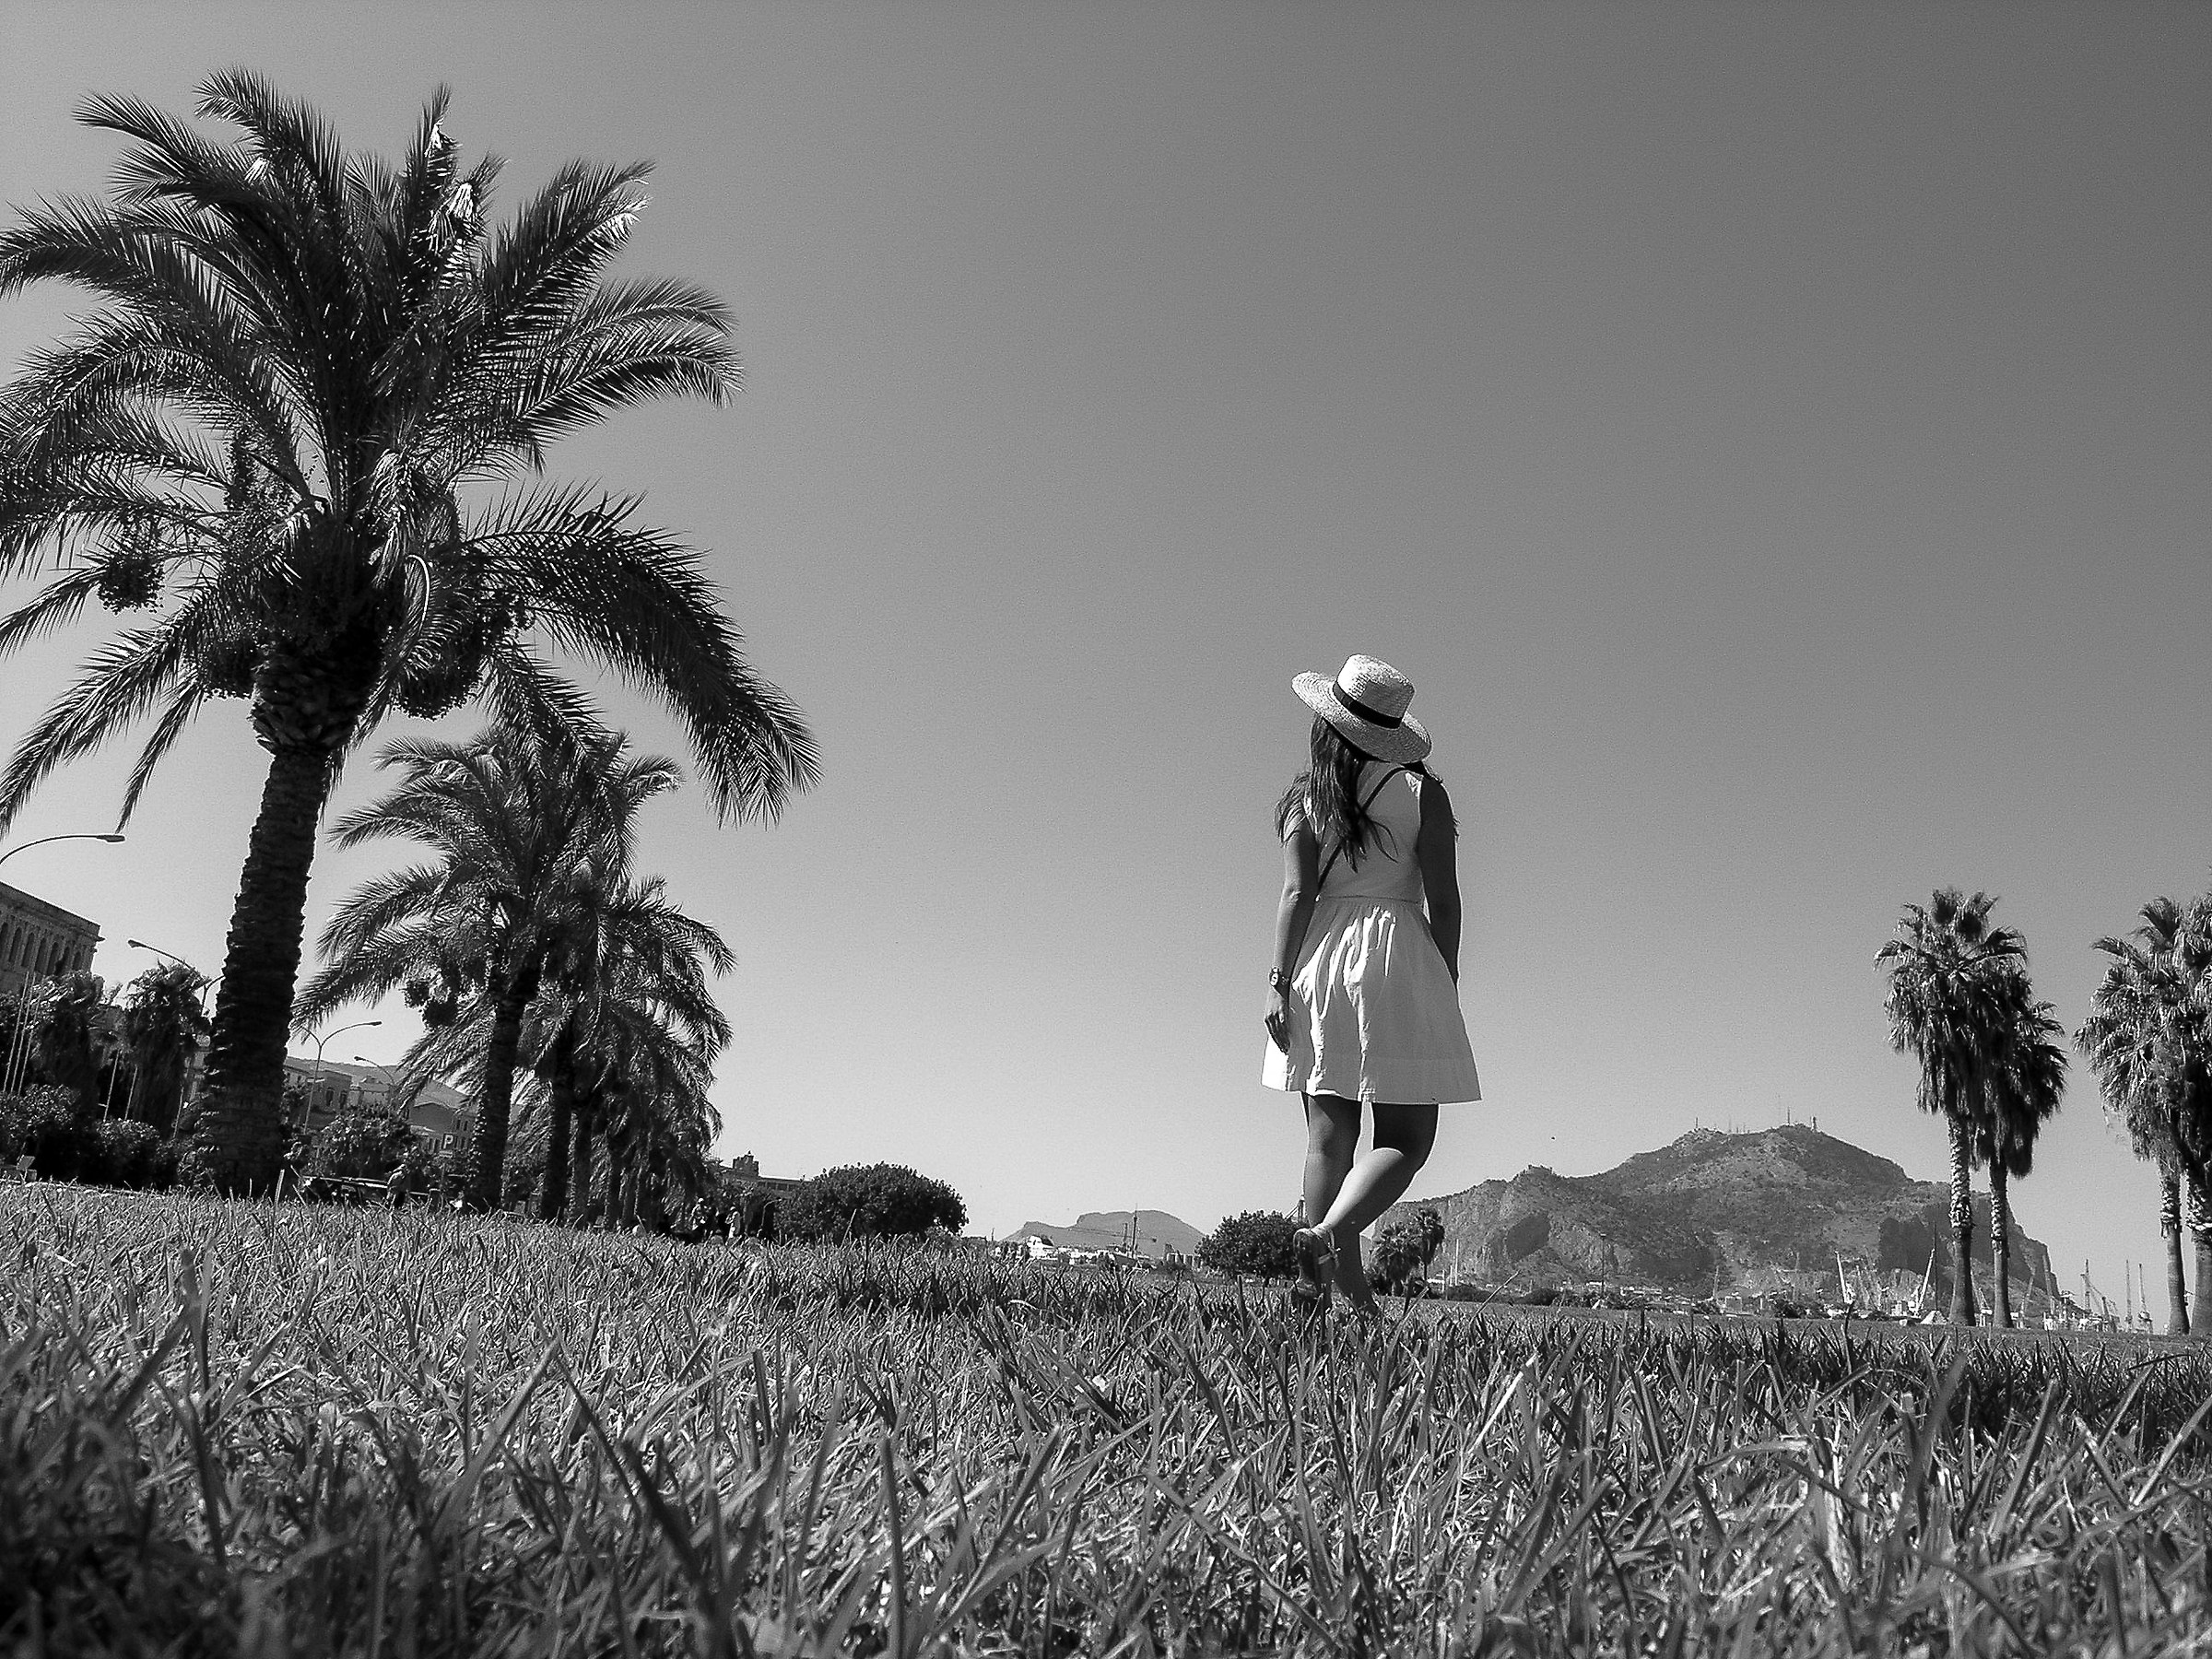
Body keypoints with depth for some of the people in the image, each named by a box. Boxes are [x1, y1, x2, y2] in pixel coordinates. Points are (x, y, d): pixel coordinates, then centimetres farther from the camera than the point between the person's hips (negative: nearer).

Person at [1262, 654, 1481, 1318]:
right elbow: (1443, 900, -2)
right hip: (1398, 959, -3)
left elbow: (1297, 893, -3)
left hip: (1319, 962, 3)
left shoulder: (1306, 797, 5)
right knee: (1406, 1139, 2)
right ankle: (1329, 1233, -21)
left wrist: (1278, 979, -3)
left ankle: (1336, 1279, 9)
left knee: (1329, 1135, 9)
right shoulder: (1421, 793, 0)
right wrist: (1444, 985, 6)